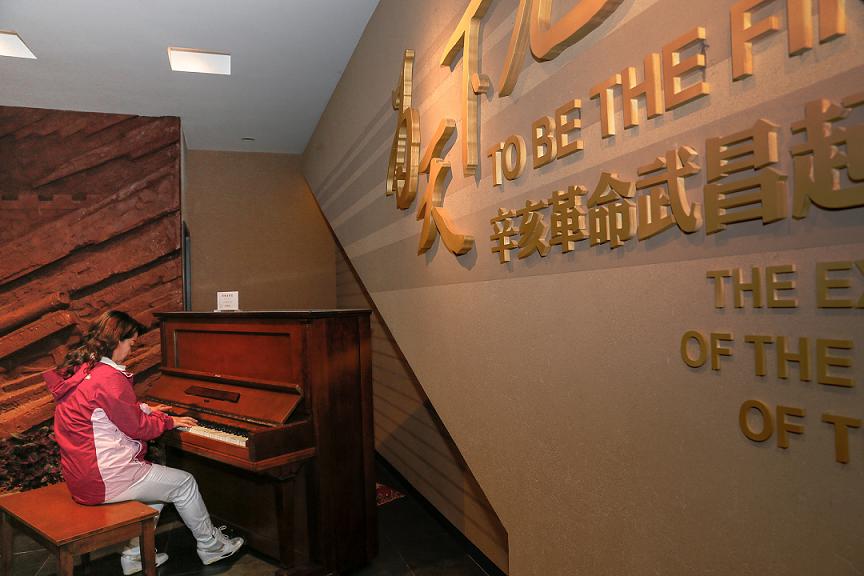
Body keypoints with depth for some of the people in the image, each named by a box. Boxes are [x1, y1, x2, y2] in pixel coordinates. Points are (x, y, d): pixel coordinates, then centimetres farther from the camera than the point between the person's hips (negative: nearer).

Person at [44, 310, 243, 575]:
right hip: (104, 479, -10)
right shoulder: (108, 377, -24)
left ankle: (135, 554, 26)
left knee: (158, 479, 25)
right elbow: (137, 427, -17)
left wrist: (145, 410, 23)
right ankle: (211, 547, 20)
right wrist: (169, 421, -1)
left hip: (80, 473, 10)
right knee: (185, 483, 4)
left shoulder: (79, 369, 7)